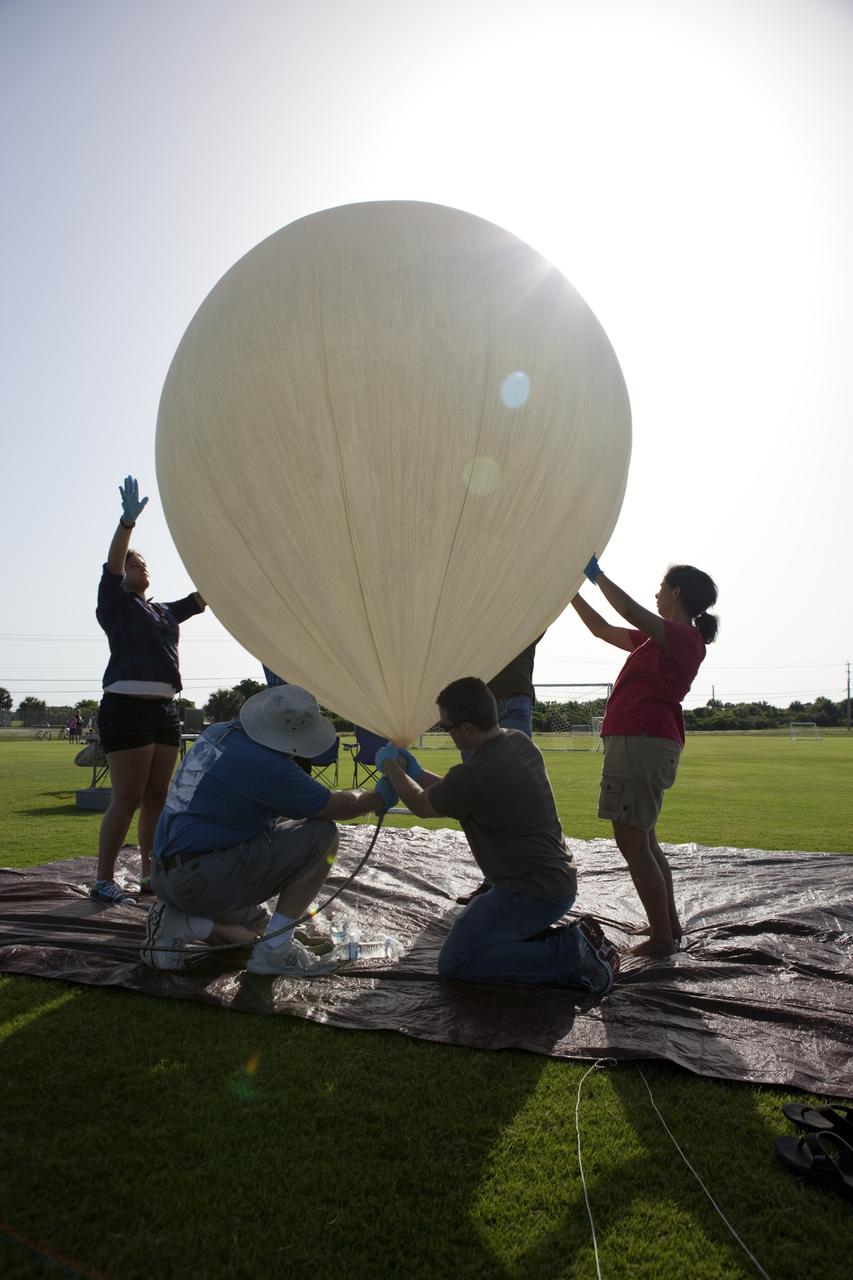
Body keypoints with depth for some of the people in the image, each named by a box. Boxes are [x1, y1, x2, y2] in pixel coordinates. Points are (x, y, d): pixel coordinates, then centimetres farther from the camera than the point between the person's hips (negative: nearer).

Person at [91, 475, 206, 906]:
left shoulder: (165, 611, 22)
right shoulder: (114, 603, 3)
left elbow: (203, 596, 27)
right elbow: (112, 563, -13)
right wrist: (128, 520, -26)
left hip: (165, 710, 7)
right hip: (127, 708, -7)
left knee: (156, 796, 9)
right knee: (127, 799, -8)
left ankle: (150, 876, 18)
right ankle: (103, 882, 1)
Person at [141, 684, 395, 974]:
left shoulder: (218, 732, 5)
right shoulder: (268, 766, -20)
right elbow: (335, 806, -7)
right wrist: (381, 797, 11)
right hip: (202, 880, -9)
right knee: (322, 836, -10)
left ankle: (179, 921, 7)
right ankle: (275, 951, -3)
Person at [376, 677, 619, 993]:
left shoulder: (478, 774, -27)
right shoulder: (519, 742, 1)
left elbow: (422, 806, -5)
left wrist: (391, 767, 11)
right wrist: (416, 773, 21)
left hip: (533, 893, -10)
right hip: (557, 879, 10)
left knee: (454, 962, -6)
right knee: (472, 919, 24)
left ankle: (570, 955, -9)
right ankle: (570, 939, 10)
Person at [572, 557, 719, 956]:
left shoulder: (685, 636, -8)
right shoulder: (663, 639, 21)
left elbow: (633, 613, -25)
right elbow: (602, 629, 26)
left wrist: (597, 575, -16)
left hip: (641, 741, -10)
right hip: (644, 741, 10)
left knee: (631, 841, -8)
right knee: (642, 840, 18)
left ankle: (662, 938, 0)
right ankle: (669, 925, 29)